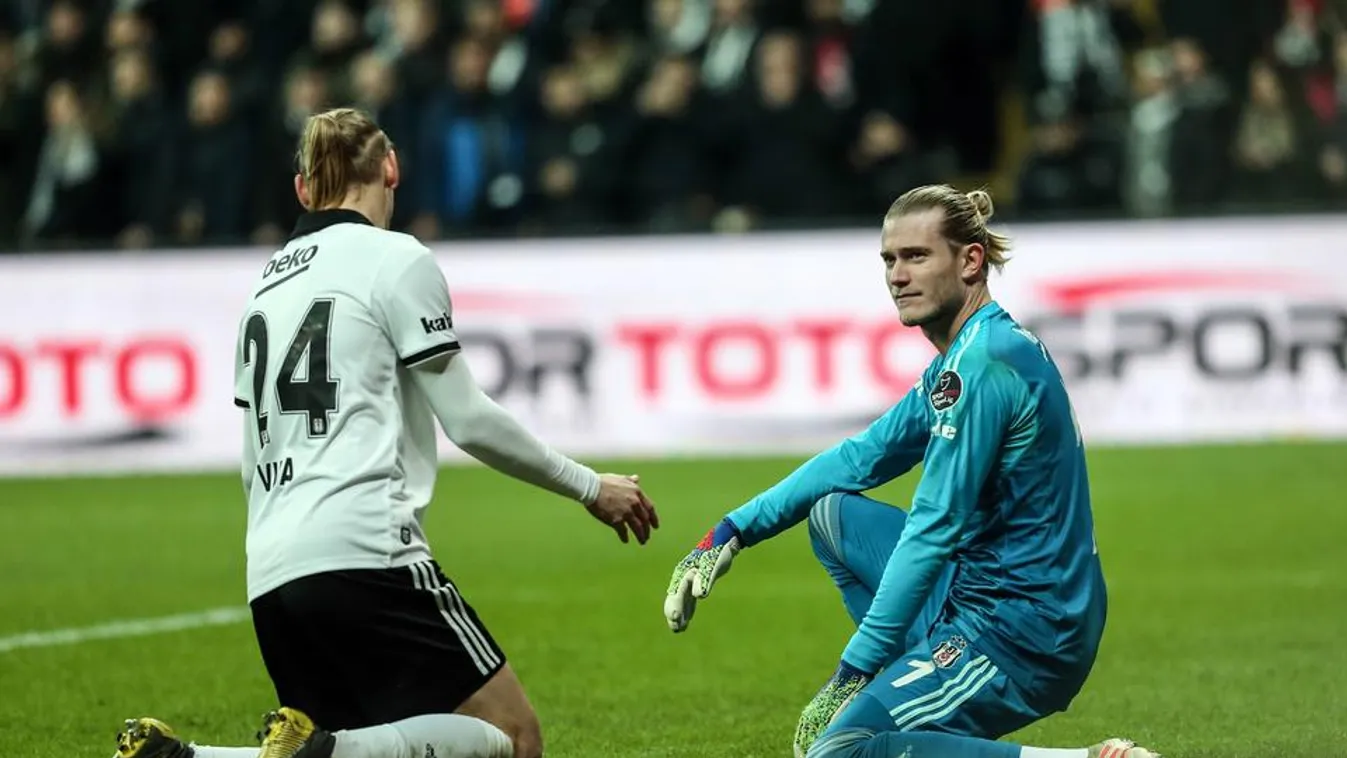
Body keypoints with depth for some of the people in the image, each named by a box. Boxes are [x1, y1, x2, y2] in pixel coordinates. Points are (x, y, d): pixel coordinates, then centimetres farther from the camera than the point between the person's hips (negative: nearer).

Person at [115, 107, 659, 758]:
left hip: (269, 576, 8)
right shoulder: (396, 260, 2)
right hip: (363, 553, -7)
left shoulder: (268, 282, 22)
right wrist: (587, 486, 9)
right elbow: (466, 418, -1)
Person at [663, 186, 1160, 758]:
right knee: (831, 512, 21)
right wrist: (732, 533, 17)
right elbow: (860, 458, 23)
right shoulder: (966, 356, 13)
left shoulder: (985, 363, -18)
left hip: (1023, 636, -10)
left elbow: (934, 530, -21)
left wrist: (853, 670, -18)